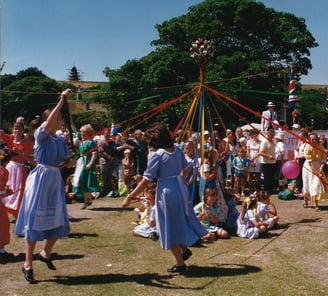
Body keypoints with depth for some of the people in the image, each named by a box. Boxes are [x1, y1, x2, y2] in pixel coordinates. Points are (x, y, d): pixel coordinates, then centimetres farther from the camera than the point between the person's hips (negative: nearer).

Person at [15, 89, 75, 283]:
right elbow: (48, 124, -31)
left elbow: (66, 161, 11)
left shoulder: (61, 140, 10)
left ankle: (46, 253, 34)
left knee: (58, 220, 11)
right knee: (35, 218, -2)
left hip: (56, 179, 7)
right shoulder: (41, 134, -9)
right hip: (41, 178, -7)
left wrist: (71, 162, -12)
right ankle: (28, 264, 8)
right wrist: (62, 101, -32)